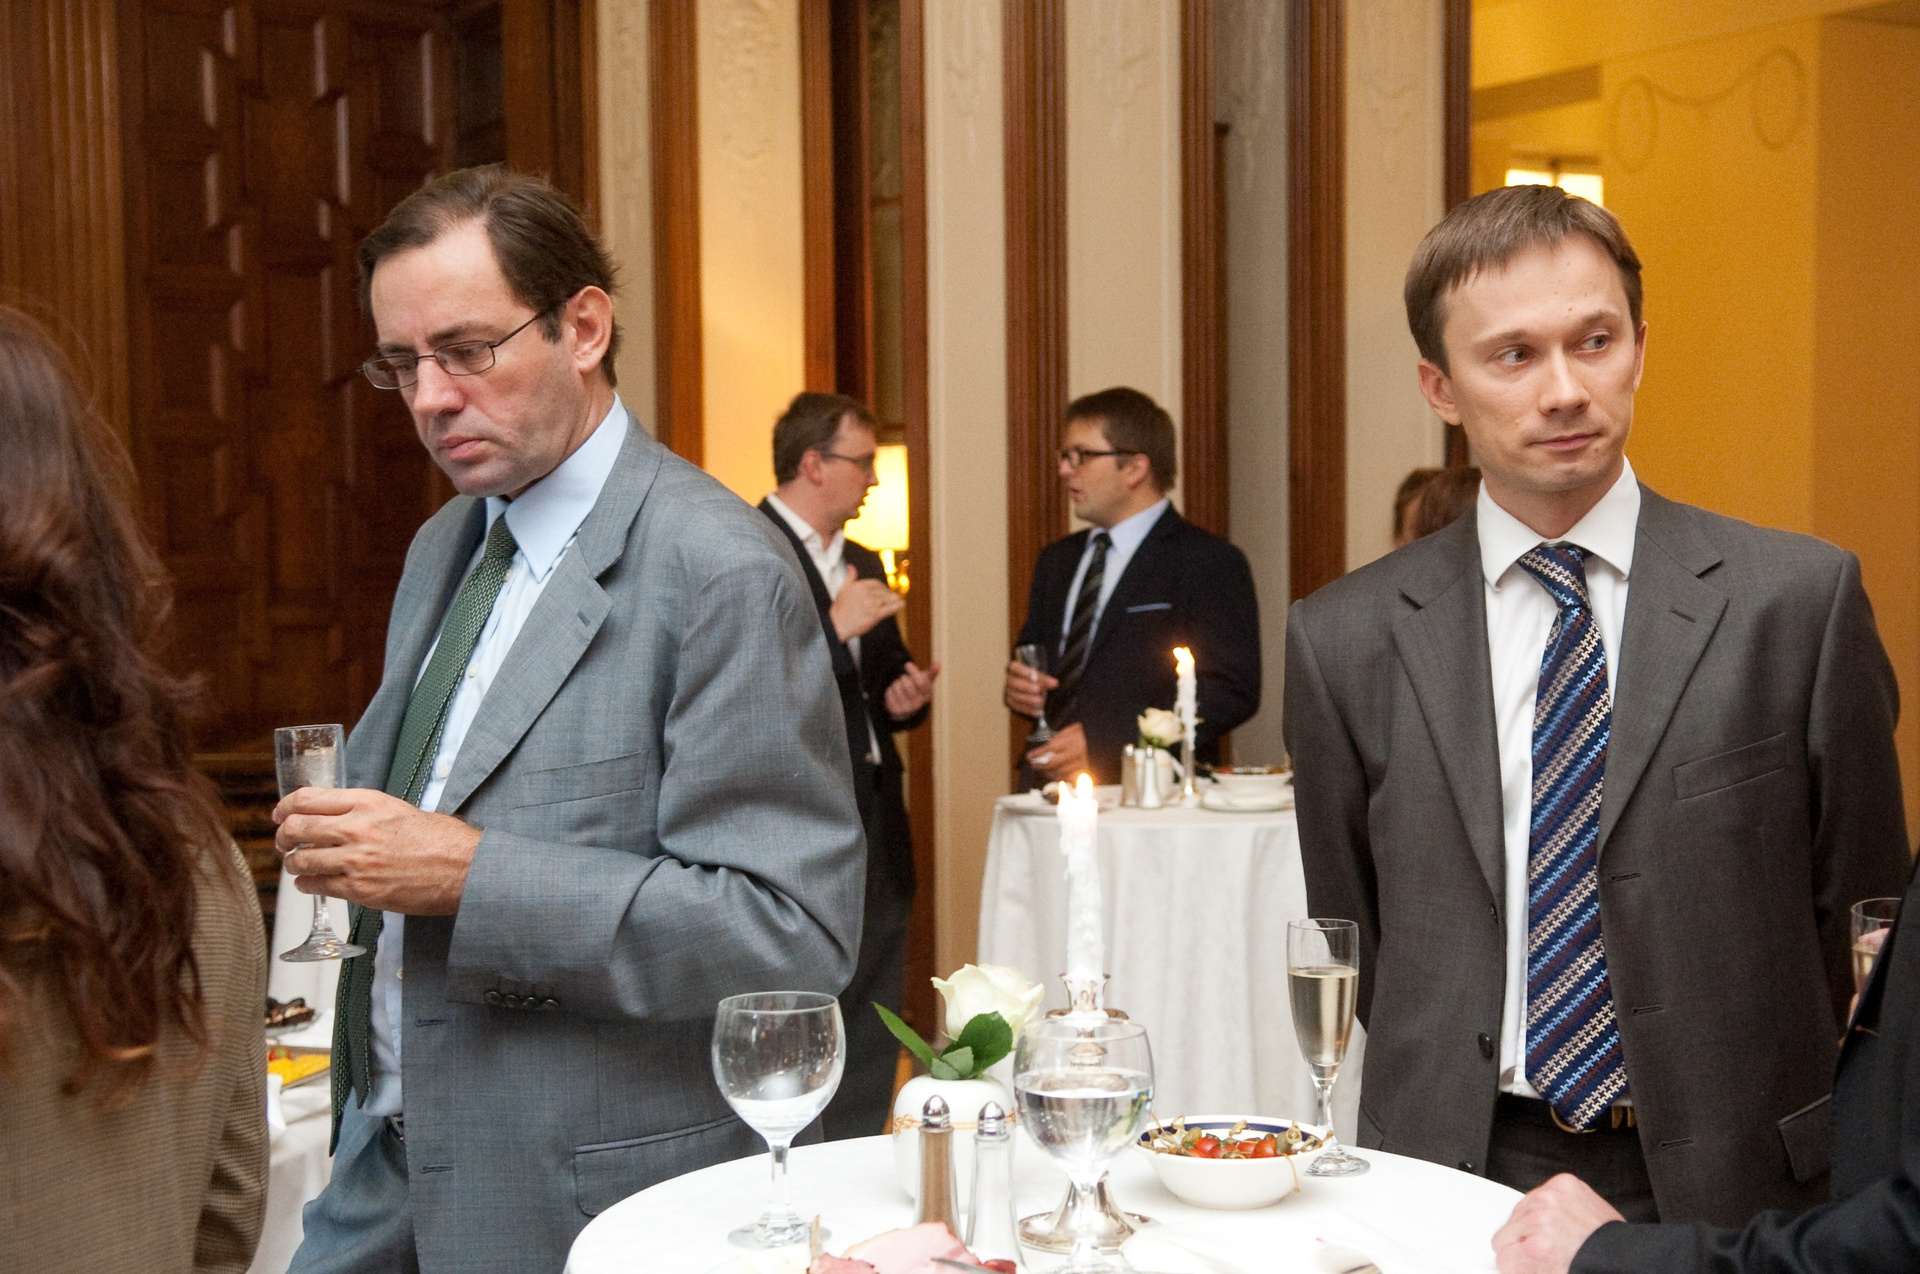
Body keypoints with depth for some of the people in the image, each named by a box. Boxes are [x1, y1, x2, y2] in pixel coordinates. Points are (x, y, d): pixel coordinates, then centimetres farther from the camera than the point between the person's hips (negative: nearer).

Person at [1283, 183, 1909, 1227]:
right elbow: (1351, 946, 4)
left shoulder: (1800, 600, -6)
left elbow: (1861, 917, 0)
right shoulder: (1343, 642, -3)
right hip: (1453, 1178, 1)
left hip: (1727, 1185, 0)